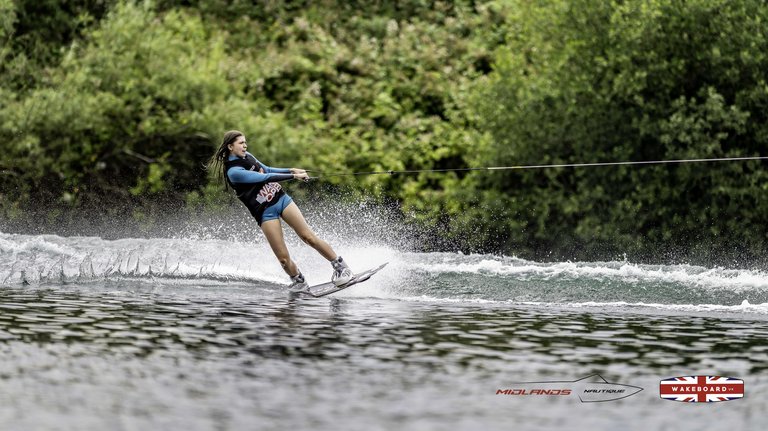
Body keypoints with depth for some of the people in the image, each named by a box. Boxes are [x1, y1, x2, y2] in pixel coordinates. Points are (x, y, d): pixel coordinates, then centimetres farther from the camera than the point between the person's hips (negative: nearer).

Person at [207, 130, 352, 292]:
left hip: (281, 198, 6)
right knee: (283, 258, -8)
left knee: (309, 237, -5)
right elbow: (264, 178, -20)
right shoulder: (233, 172, -16)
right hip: (266, 213, -6)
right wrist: (293, 176, -19)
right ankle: (299, 282, 16)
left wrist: (291, 170, 11)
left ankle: (341, 267, 1)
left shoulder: (247, 156, 8)